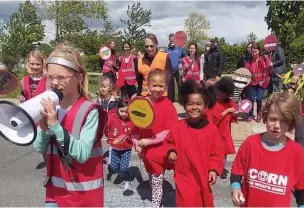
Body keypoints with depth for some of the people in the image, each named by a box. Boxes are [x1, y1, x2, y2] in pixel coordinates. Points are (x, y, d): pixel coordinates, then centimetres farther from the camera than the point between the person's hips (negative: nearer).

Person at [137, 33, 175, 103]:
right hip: (145, 96, 4)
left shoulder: (164, 57, -9)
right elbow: (139, 82, 11)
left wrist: (171, 99, -14)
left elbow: (170, 79, -9)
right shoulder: (141, 60, 4)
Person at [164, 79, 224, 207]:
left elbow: (217, 153, -4)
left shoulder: (211, 129, -9)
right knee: (187, 203, -4)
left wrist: (214, 169, -11)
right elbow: (169, 143, 10)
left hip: (203, 176, 1)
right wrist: (171, 152, -8)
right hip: (184, 176, -1)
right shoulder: (178, 127, -7)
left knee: (206, 202, 20)